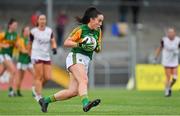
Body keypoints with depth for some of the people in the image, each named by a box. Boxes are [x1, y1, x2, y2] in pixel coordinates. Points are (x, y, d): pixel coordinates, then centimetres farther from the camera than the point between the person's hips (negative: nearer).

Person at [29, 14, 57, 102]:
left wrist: (54, 48, -19)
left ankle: (36, 88, 24)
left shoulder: (49, 31, 7)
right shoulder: (33, 31, -1)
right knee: (39, 77, -11)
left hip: (47, 56, 4)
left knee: (47, 77, -2)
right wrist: (30, 55, 13)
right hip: (37, 56, -4)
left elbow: (53, 42, 2)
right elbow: (30, 44, 9)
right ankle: (38, 96, -6)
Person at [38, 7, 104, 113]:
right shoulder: (81, 29, -7)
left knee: (73, 91, 1)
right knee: (84, 80, -32)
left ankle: (46, 100, 15)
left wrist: (97, 47, -4)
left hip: (85, 62, 7)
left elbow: (98, 49, 20)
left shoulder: (98, 31, 13)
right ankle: (86, 103, -52)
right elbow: (66, 43, -6)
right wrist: (79, 44, -21)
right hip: (76, 57, -7)